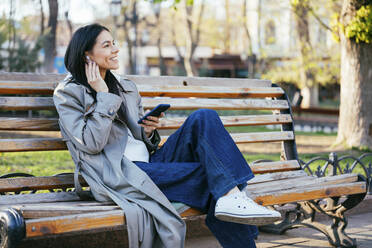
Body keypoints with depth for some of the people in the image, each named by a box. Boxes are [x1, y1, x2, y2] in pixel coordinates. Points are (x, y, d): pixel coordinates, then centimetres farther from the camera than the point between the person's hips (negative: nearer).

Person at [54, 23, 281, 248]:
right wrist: (104, 95, -7)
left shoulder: (127, 88, 21)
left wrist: (148, 132, 3)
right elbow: (92, 143, -9)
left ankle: (232, 198, -26)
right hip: (119, 176, -6)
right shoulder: (68, 93, 3)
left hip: (149, 161, 6)